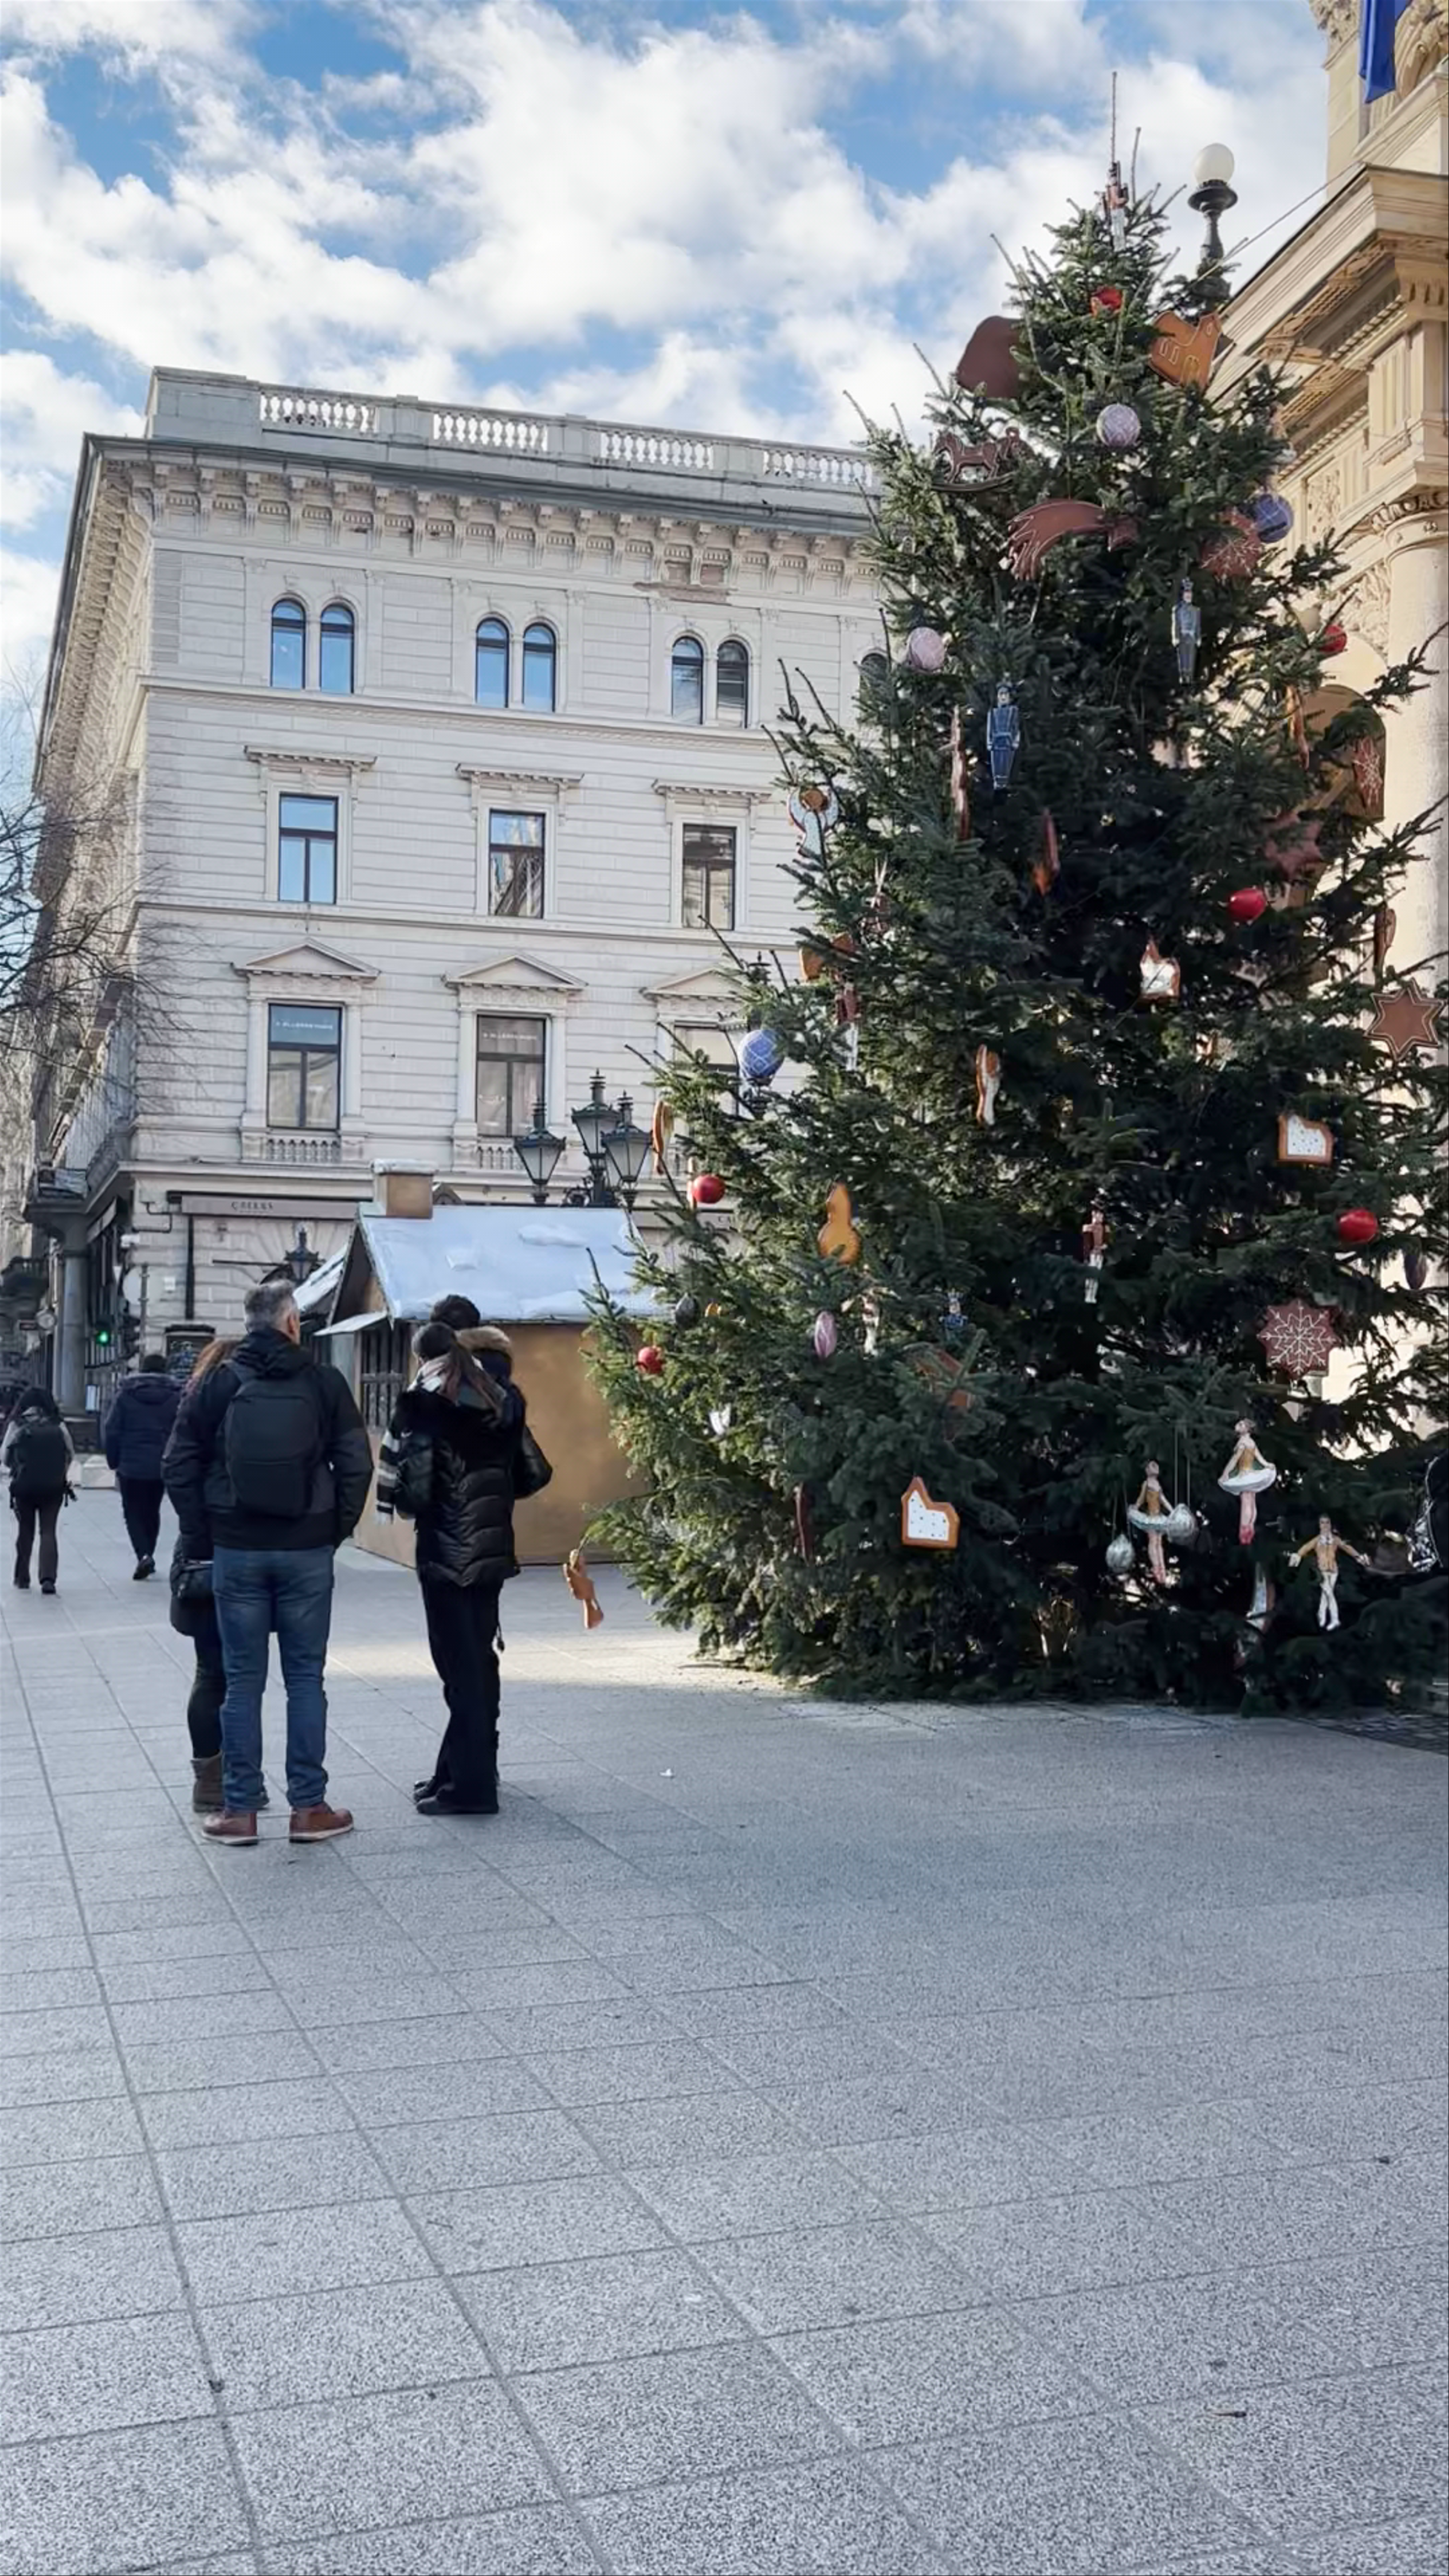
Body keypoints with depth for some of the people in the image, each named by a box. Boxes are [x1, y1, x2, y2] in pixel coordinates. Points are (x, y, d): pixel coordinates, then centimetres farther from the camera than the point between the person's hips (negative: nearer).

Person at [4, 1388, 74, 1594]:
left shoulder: (17, 1426, 0)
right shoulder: (58, 1426, 2)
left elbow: (4, 1457, -1)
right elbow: (71, 1455, 3)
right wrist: (63, 1475, 18)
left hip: (24, 1486, 0)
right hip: (54, 1487, 0)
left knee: (25, 1532, 15)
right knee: (49, 1532, 3)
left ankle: (22, 1579, 19)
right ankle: (49, 1578, -12)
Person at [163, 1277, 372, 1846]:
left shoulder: (220, 1382, 1)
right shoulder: (324, 1383, -1)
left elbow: (179, 1463, -1)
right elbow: (356, 1464, -4)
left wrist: (200, 1537, 5)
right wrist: (339, 1528, 7)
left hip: (237, 1551, 1)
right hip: (308, 1551, -1)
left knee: (242, 1680, 6)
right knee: (305, 1677, 6)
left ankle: (239, 1809, 9)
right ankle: (309, 1807, 9)